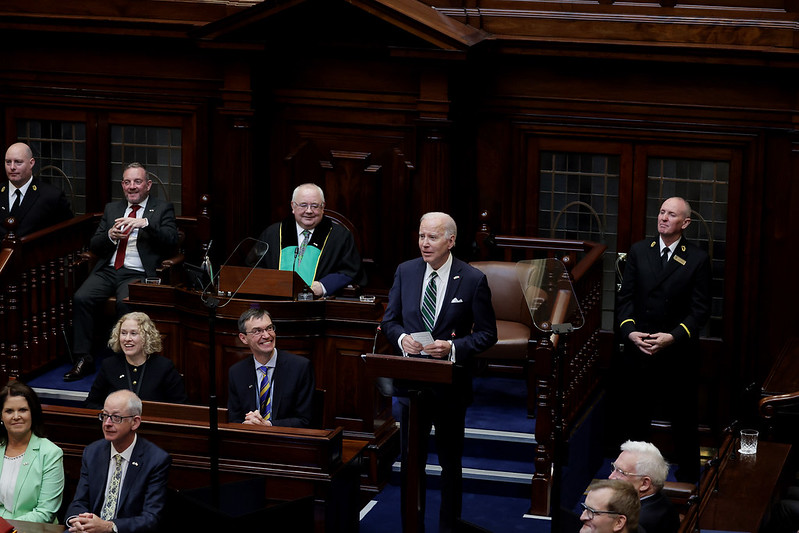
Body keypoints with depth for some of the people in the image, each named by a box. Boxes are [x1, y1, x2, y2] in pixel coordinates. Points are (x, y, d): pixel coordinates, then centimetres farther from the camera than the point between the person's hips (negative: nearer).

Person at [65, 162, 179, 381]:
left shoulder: (163, 209, 9)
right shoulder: (112, 209, 21)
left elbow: (171, 241, -8)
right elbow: (94, 246, 16)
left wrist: (145, 223, -21)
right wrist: (110, 235, -7)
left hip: (138, 274, -4)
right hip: (108, 270, 4)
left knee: (126, 303, -34)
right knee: (81, 298, -23)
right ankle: (83, 359, -19)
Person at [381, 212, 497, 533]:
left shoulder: (473, 280, -9)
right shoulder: (405, 272, 1)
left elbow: (487, 334, -5)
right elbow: (389, 320, 8)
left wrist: (453, 347, -20)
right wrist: (401, 338, -13)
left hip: (451, 384, -3)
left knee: (450, 463, 11)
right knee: (411, 461, 9)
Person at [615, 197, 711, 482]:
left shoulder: (697, 259, -4)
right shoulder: (638, 251, 4)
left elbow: (700, 309, -6)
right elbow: (625, 297, 3)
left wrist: (673, 337, -18)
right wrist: (629, 331, -13)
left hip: (679, 354, -2)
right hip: (638, 351, 3)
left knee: (684, 421, 8)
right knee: (636, 418, 13)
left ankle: (688, 478, 22)